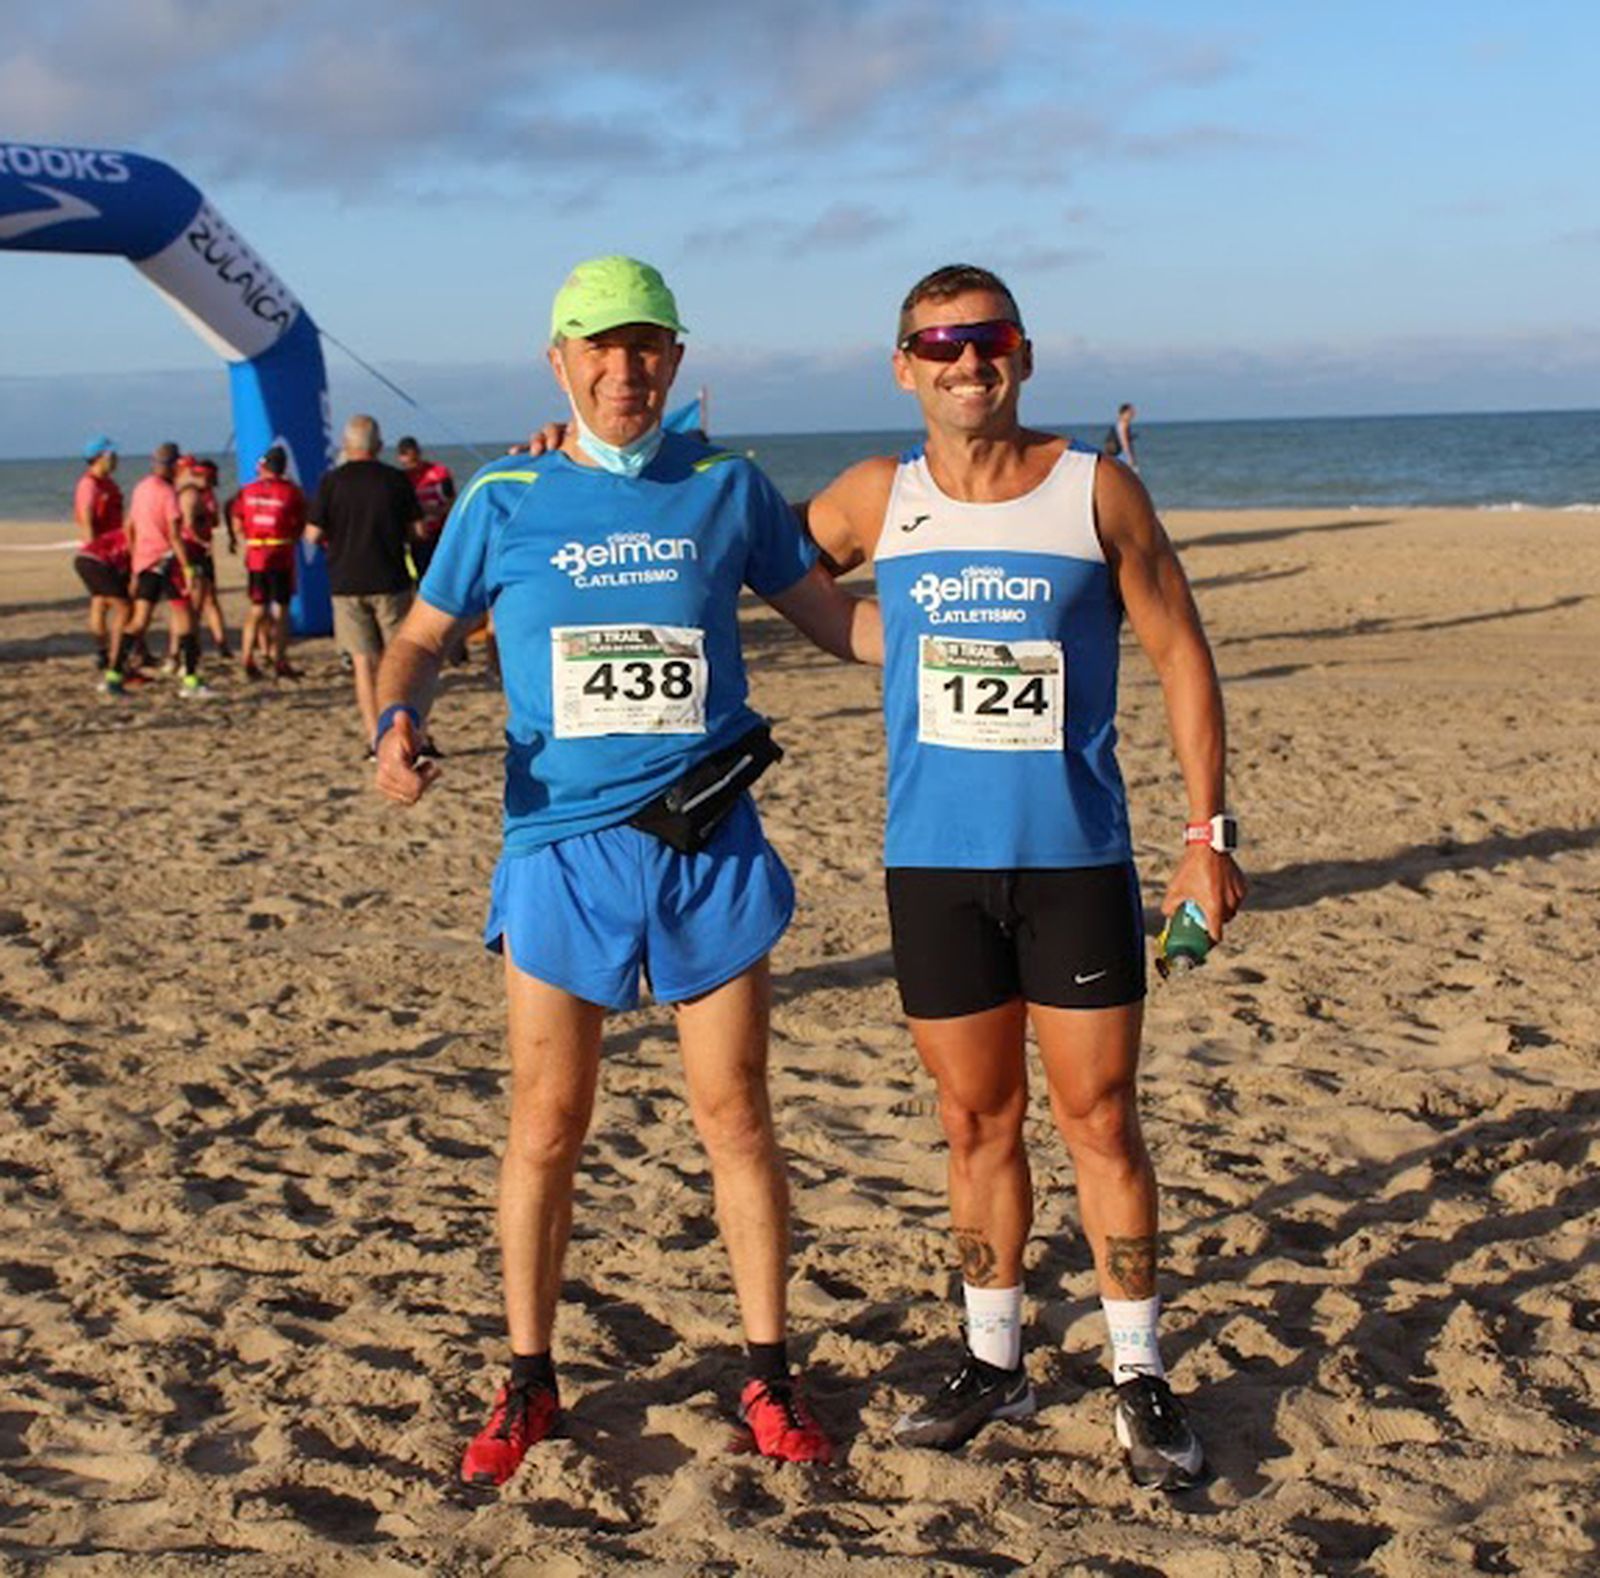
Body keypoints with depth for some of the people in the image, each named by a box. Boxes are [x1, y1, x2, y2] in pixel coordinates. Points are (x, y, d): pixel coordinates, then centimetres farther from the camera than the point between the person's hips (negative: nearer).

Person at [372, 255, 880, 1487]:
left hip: (711, 847, 1)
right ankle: (528, 1383, 22)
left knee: (736, 1117, 7)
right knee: (547, 1127, 6)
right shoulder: (503, 504, 3)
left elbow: (836, 614, 11)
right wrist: (398, 721, -11)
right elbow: (423, 638, 10)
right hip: (563, 848, 0)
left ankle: (770, 1373, 22)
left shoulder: (728, 490, 5)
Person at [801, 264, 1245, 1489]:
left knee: (1101, 1116, 3)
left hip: (1076, 857, -2)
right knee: (977, 1122, 11)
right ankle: (995, 1360, 25)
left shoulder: (1098, 492, -3)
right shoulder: (878, 499, 4)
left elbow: (1180, 654, 1)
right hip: (934, 860, 2)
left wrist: (1208, 831, -3)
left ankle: (1140, 1375, 16)